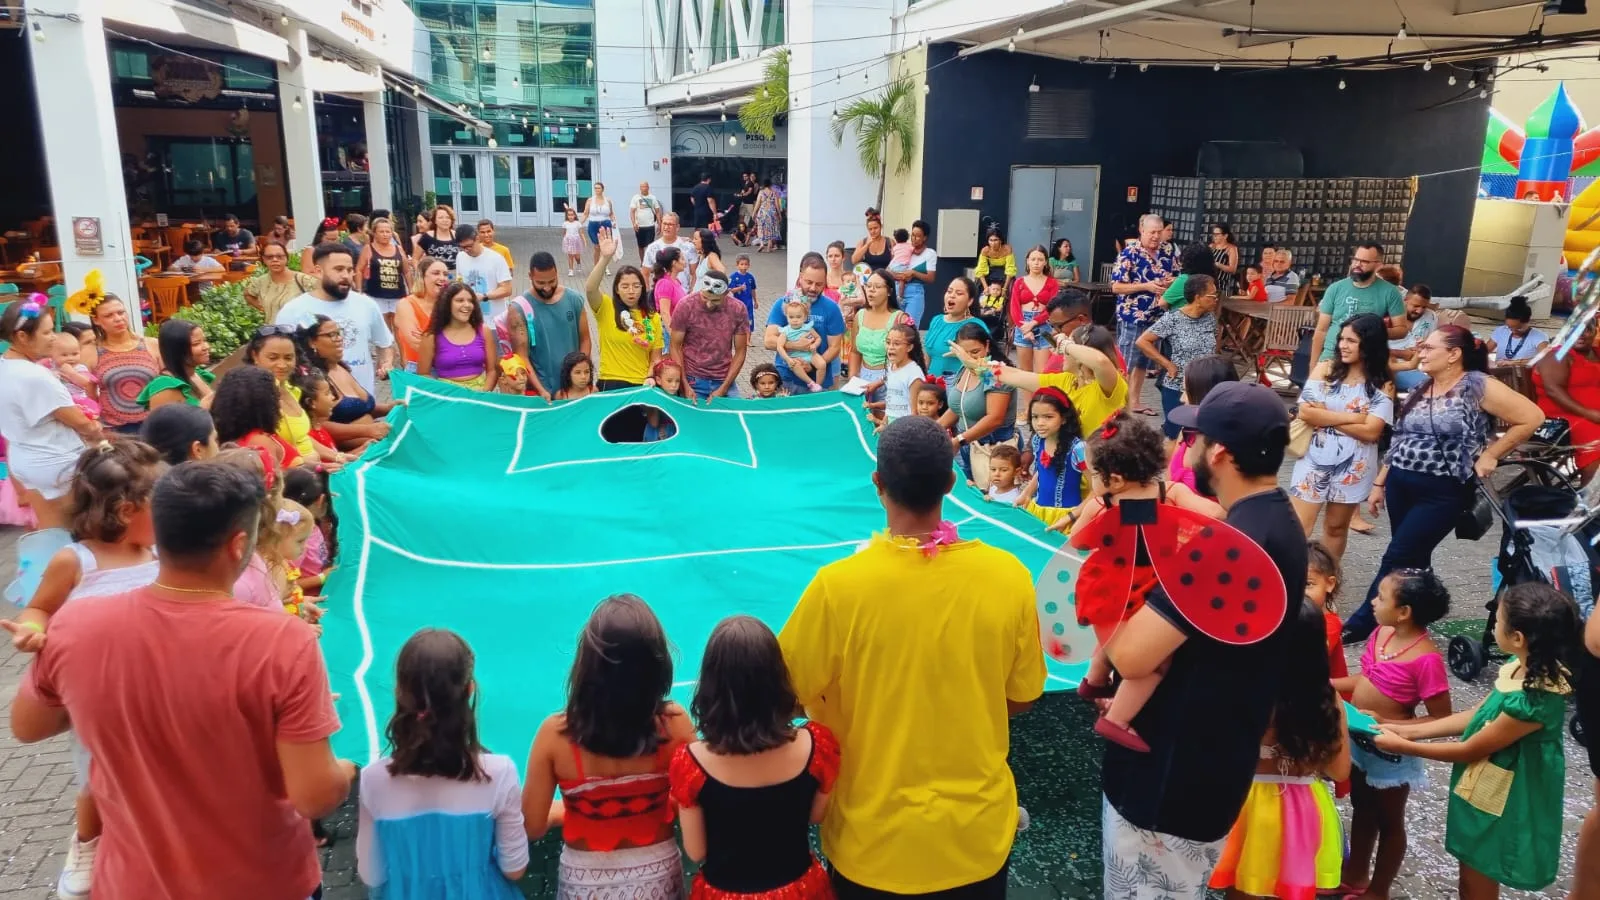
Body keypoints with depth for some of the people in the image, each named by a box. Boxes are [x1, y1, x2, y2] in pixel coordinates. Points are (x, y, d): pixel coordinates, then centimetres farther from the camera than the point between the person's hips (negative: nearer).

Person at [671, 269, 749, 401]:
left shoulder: (738, 310, -4)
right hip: (693, 381, -2)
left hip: (725, 381, 2)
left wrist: (723, 388, -6)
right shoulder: (685, 306, -9)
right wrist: (685, 386, -12)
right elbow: (676, 347, -4)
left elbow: (740, 352, 0)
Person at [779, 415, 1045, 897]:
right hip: (979, 830, 2)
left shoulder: (839, 584, -23)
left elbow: (787, 694, -10)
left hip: (873, 837, -1)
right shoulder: (1008, 575, -15)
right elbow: (1021, 697, -1)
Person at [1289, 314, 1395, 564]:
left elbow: (1370, 432, -14)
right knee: (1297, 528, -4)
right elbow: (1305, 412, -11)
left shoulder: (1383, 385, -4)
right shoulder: (1325, 370, -1)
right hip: (1315, 460, 0)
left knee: (1337, 527, 16)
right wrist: (1351, 417, -13)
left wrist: (1324, 416, -12)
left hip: (1353, 467, 0)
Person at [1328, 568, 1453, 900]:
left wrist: (1387, 725, -27)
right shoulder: (1381, 633, -8)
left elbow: (1441, 720, -22)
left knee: (1388, 821, 17)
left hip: (1390, 750, -7)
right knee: (1361, 810, 25)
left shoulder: (1426, 659, -29)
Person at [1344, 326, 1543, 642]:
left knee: (1397, 558, -4)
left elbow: (1532, 417, -10)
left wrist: (1489, 455, -8)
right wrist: (1379, 484, 14)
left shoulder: (1477, 386, -9)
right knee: (1412, 560, 12)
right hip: (1400, 485, 6)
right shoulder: (1420, 391, 11)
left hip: (1442, 493, -6)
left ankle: (1360, 624, 5)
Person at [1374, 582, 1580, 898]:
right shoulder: (1523, 667, -8)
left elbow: (1469, 750, -22)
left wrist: (1402, 746, -13)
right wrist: (1407, 730, 2)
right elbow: (1474, 717, 5)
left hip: (1500, 801, -8)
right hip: (1486, 789, 8)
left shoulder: (1532, 701, -34)